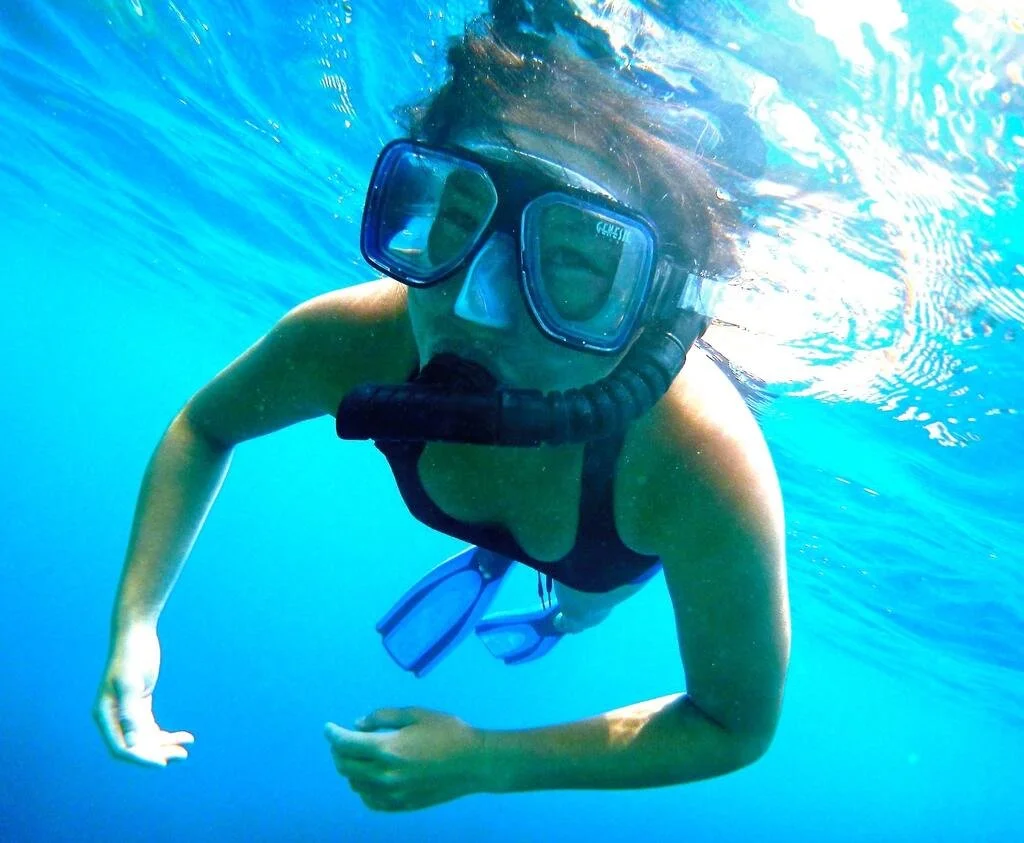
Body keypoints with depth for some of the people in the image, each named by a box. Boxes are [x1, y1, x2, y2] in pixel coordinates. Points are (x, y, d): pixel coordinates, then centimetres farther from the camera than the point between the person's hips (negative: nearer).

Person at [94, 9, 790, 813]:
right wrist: (136, 619, -27)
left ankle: (566, 613, 67)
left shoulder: (705, 468, -50)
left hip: (647, 521, 0)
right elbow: (203, 428, -16)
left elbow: (739, 728, -33)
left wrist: (486, 762, -37)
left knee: (584, 603, 34)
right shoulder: (348, 339, -41)